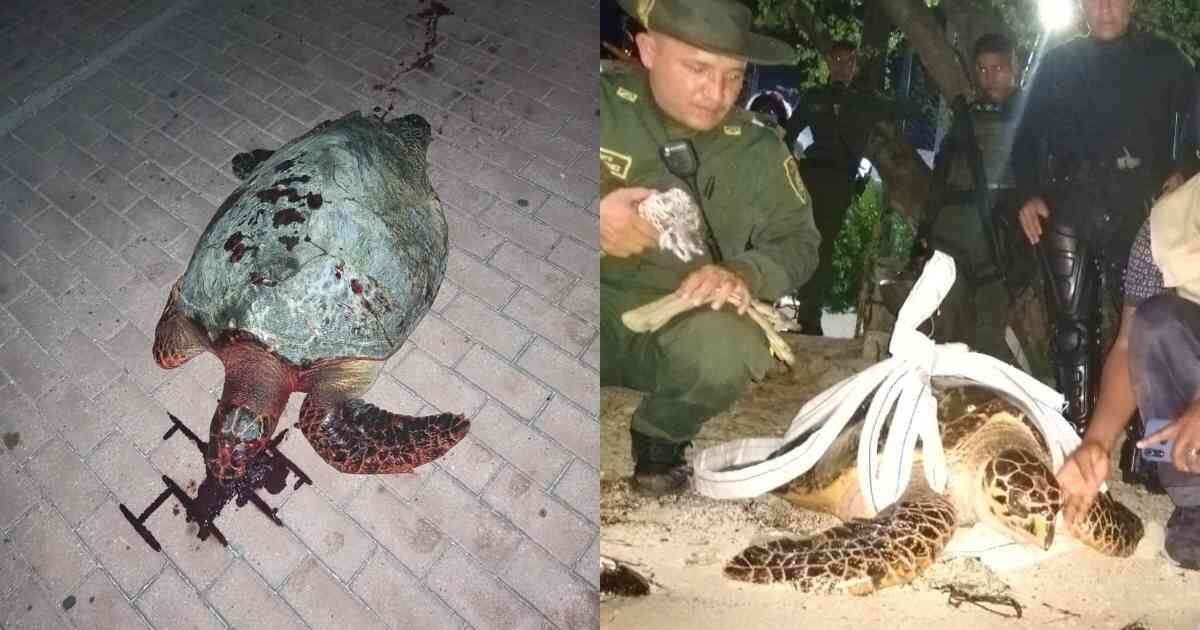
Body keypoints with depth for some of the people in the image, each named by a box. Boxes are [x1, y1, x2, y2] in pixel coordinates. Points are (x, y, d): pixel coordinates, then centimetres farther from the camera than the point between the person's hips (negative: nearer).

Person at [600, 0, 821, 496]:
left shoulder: (758, 149, 1)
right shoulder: (605, 104, -5)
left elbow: (797, 241, 3)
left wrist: (745, 274, -19)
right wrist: (594, 218, -26)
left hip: (684, 321, 2)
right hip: (607, 304, -1)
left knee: (728, 347, -33)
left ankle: (660, 438, 2)